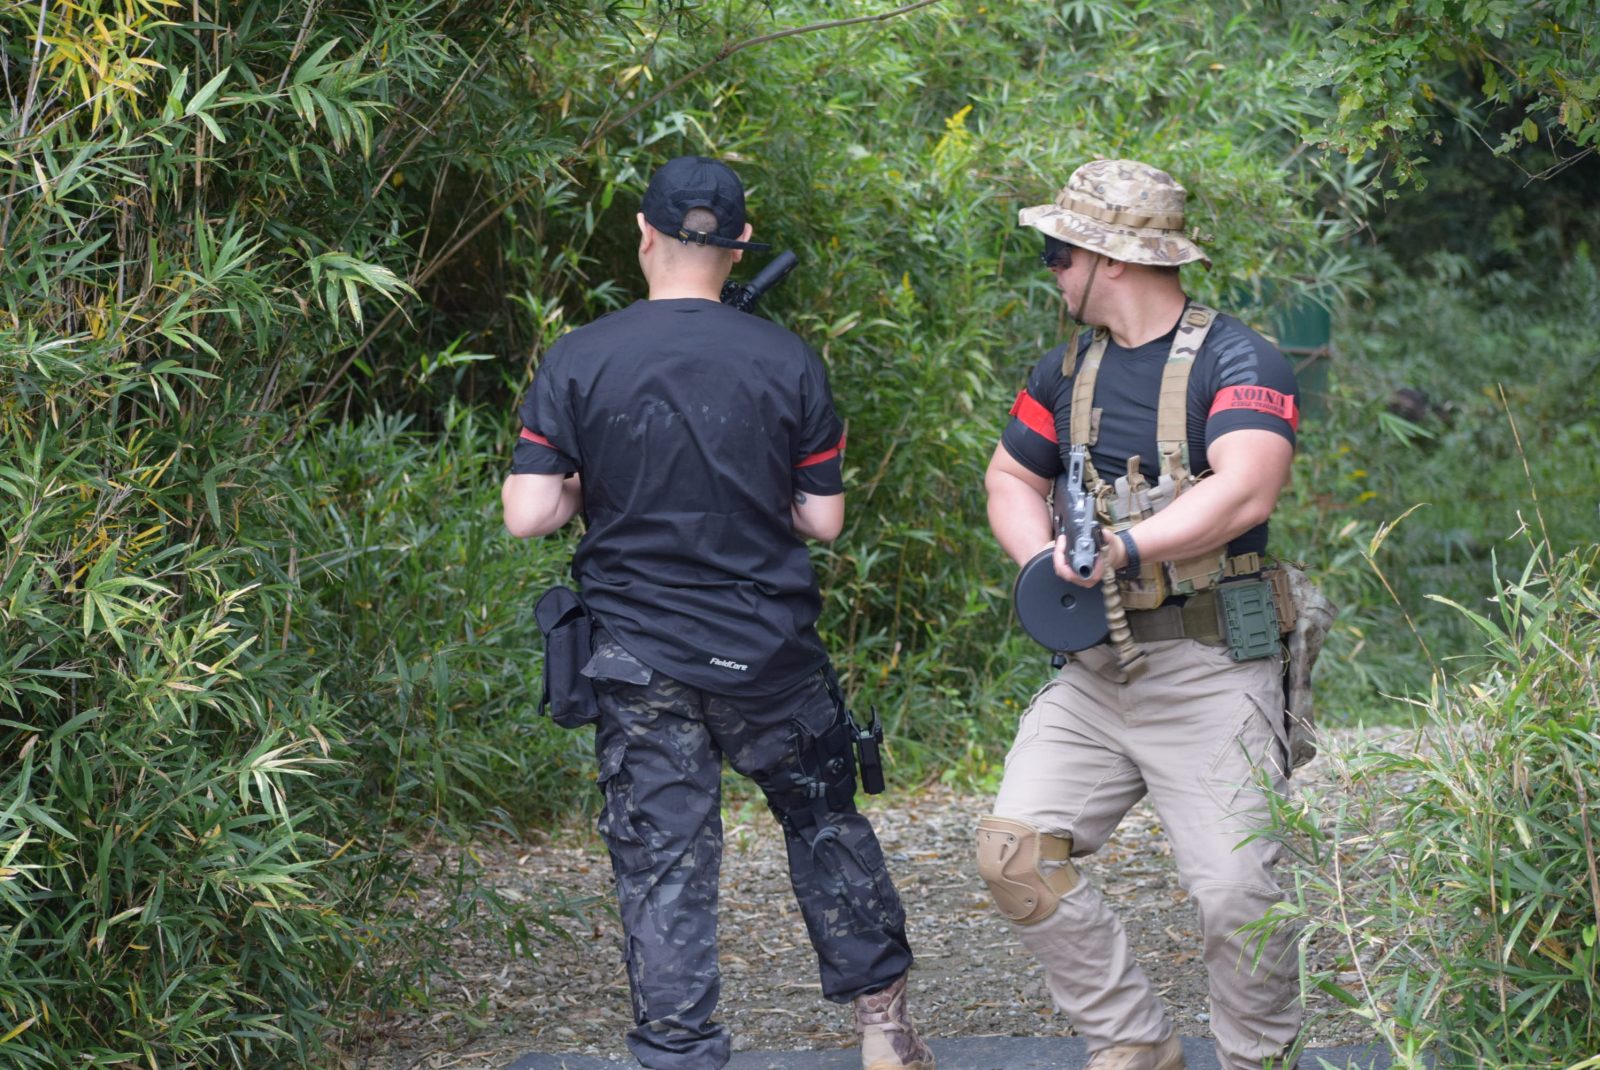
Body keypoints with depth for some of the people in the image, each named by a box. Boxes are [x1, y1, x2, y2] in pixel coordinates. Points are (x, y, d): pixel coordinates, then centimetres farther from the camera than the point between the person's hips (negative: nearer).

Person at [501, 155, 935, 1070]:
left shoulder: (578, 362, -8)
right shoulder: (788, 361, -5)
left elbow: (527, 515, -11)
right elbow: (822, 520, -1)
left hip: (641, 660, -1)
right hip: (771, 651, 1)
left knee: (664, 871, 4)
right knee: (825, 821, 20)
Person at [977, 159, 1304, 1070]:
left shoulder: (1238, 362, -11)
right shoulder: (1068, 370, 11)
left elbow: (1245, 490, -26)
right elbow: (1011, 480, 21)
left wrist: (1122, 548, -35)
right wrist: (1045, 562, 0)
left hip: (1210, 676, -6)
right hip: (1095, 673, 6)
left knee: (1237, 896, -11)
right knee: (1016, 852, -6)